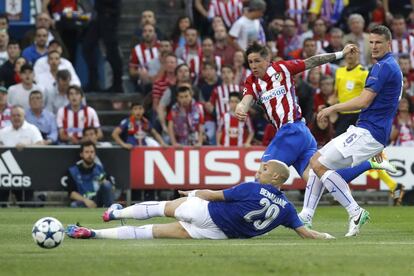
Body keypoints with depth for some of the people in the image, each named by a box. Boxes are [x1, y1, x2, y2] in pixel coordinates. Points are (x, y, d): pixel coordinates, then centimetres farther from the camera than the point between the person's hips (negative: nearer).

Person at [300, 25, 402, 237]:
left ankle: (355, 212, -13)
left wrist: (333, 108, -7)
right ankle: (305, 217, 9)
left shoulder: (384, 67, -14)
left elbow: (364, 101, -20)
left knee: (320, 166, -14)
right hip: (364, 131, 11)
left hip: (368, 132, -11)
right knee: (316, 161, 12)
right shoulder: (391, 67, 20)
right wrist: (379, 145, 31)